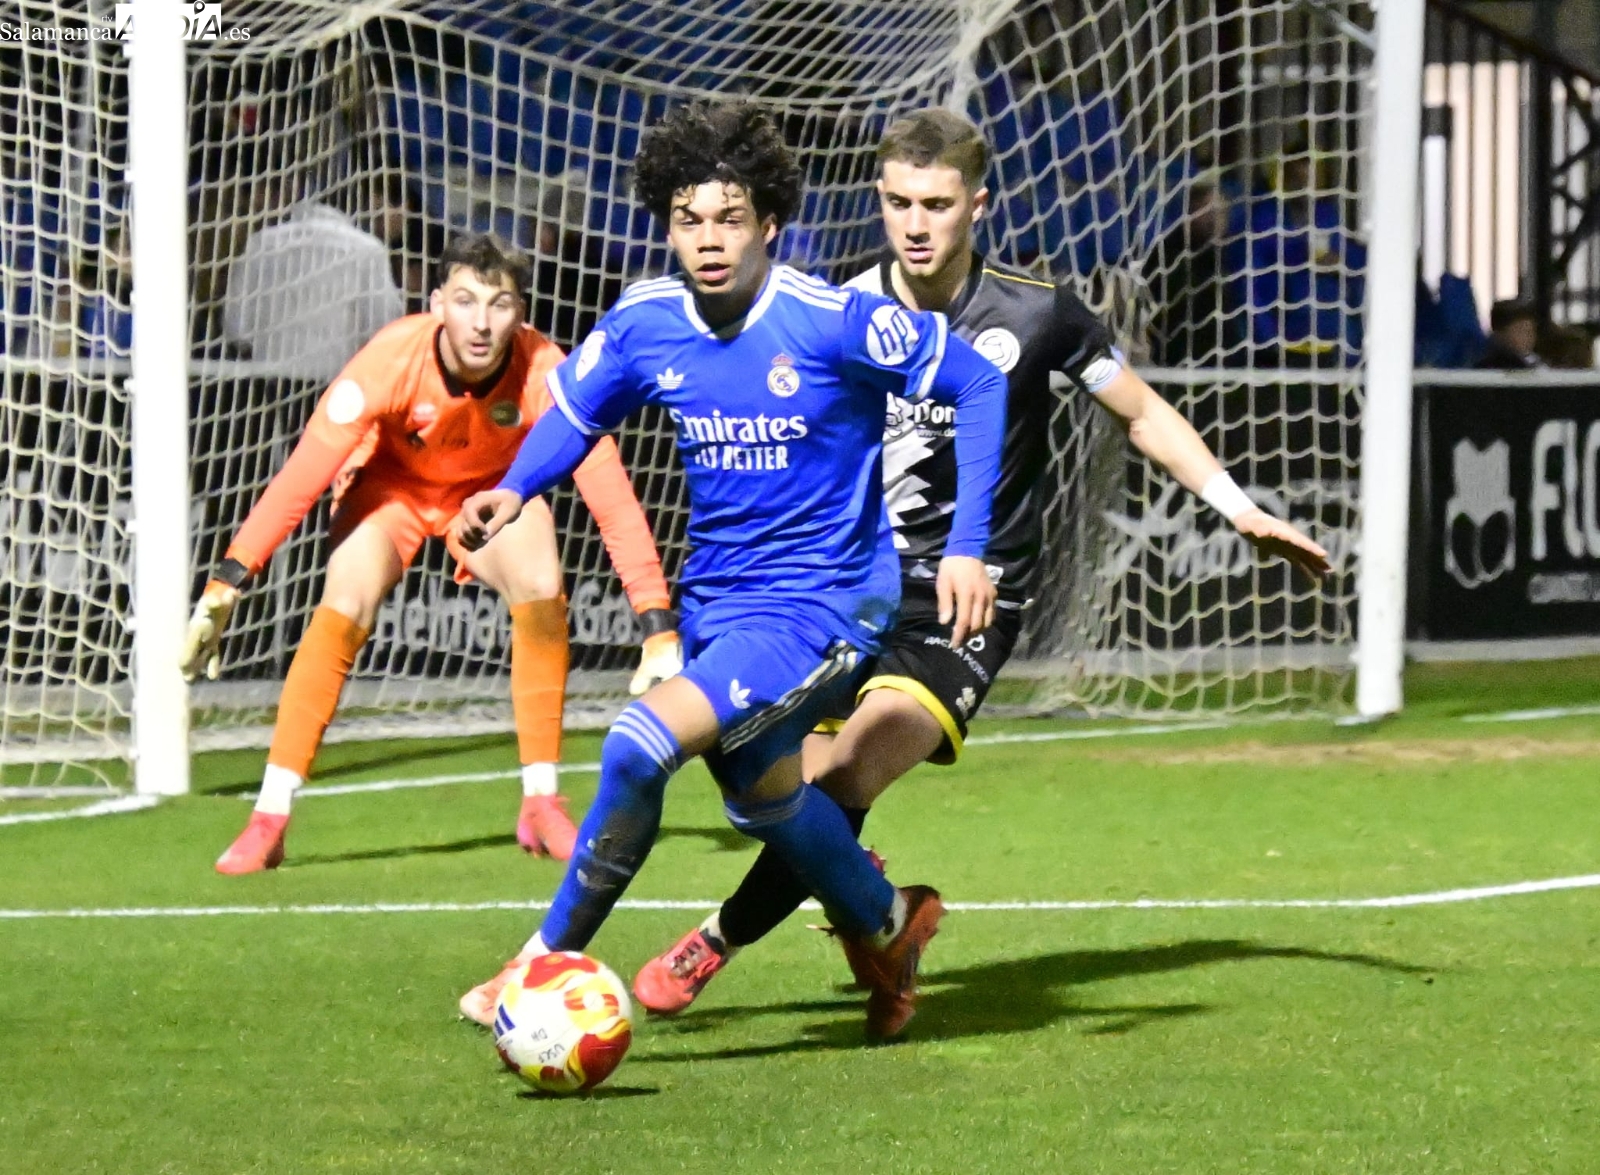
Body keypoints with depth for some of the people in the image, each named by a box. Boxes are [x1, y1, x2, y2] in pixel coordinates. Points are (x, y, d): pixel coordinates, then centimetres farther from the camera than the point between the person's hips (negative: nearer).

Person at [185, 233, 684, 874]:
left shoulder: (545, 373, -32)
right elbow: (302, 474, -31)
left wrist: (658, 625, -35)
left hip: (492, 487, 1)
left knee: (541, 591, -26)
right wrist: (227, 582, -36)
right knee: (343, 610, -25)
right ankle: (267, 822, -16)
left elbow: (612, 497, -30)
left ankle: (541, 808, -11)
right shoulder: (391, 359, -34)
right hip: (391, 481, -1)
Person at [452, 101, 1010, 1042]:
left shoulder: (832, 321, -20)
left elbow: (978, 385, -11)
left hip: (822, 605, -7)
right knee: (762, 797, 26)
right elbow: (574, 410, 13)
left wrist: (967, 548, -16)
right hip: (714, 601, 7)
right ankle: (888, 925, 55)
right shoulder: (642, 327, -6)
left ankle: (547, 964, -9)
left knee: (641, 746, -24)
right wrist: (514, 489, -8)